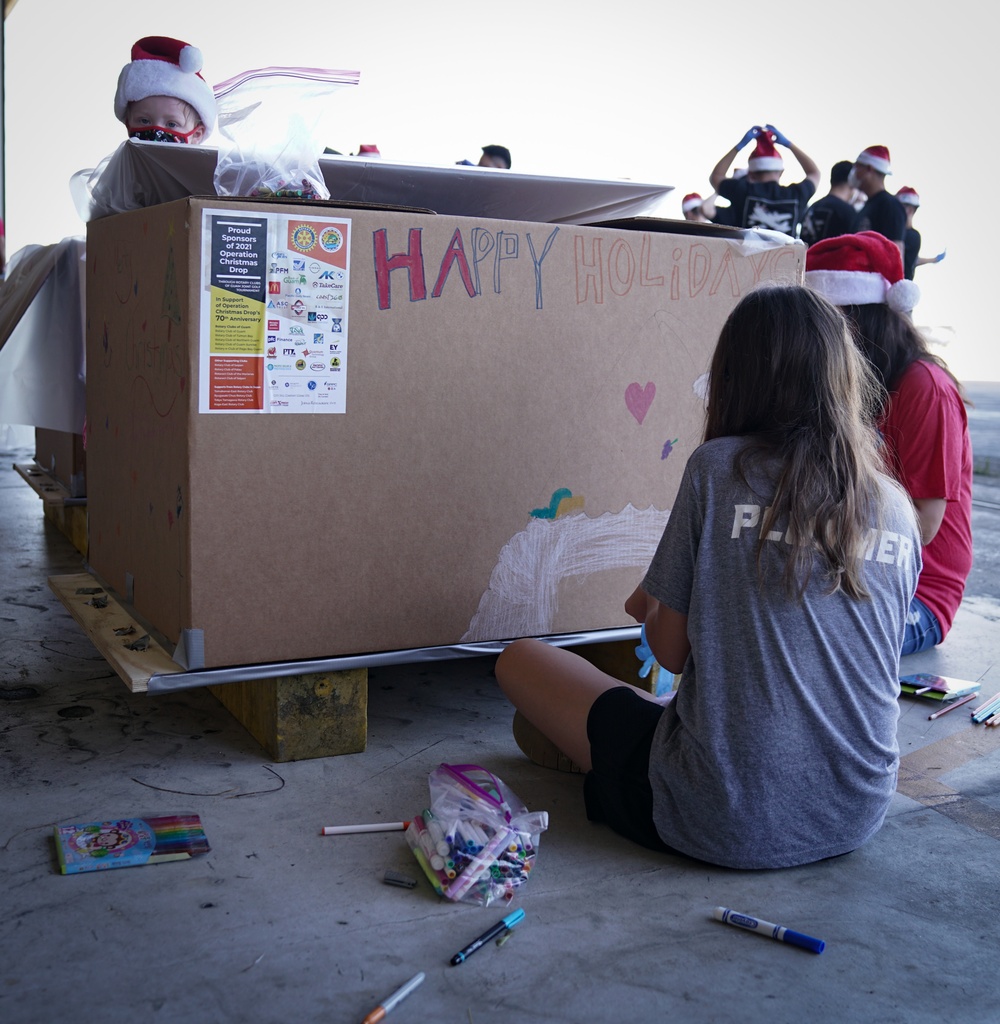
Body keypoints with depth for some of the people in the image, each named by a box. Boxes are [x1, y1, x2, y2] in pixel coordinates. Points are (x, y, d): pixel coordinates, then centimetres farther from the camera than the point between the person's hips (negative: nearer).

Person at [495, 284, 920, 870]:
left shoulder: (720, 467, -12)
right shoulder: (898, 509, 1)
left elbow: (671, 651, -7)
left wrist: (653, 608, 17)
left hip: (727, 825, -6)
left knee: (520, 661, 10)